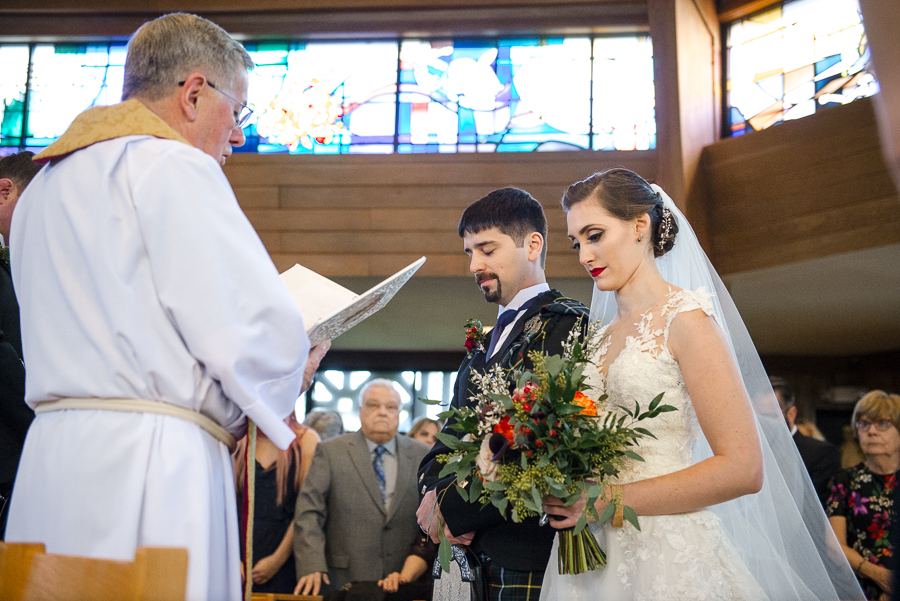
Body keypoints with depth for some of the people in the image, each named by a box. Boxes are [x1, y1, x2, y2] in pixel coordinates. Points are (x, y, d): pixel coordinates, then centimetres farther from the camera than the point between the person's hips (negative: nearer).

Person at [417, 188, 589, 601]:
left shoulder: (565, 323, -9)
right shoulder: (485, 344, 18)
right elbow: (448, 442, 17)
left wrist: (451, 507, -14)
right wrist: (433, 494, -5)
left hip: (529, 558, -7)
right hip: (477, 557, 7)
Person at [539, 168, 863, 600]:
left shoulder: (686, 318, -9)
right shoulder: (602, 336, 11)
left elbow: (742, 469, -16)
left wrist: (607, 500, -16)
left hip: (667, 558, -6)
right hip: (596, 557, 7)